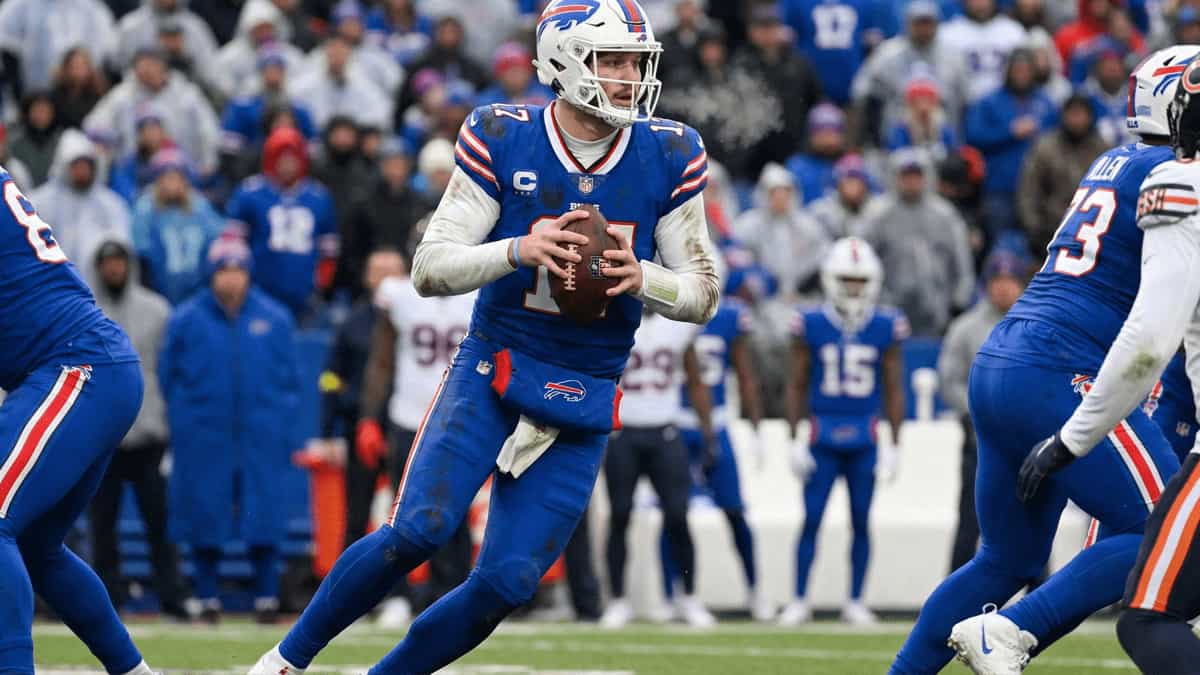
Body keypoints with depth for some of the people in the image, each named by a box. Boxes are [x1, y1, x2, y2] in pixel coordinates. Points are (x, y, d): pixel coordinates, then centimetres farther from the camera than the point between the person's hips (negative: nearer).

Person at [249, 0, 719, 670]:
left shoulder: (670, 157, -2)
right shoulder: (501, 141, -7)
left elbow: (705, 294, 3)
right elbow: (429, 269, -9)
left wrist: (641, 280, -19)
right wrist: (518, 250, -27)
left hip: (583, 402, 2)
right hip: (491, 368, -2)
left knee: (509, 581, -8)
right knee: (419, 531, -21)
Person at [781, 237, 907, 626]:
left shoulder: (886, 328, 1)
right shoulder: (811, 326, -1)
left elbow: (893, 390, 6)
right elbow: (797, 386, 4)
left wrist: (894, 445, 3)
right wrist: (795, 441, 0)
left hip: (865, 438, 1)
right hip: (822, 438, -1)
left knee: (861, 520, 4)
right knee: (812, 518, -1)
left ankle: (855, 602, 12)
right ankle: (799, 601, 6)